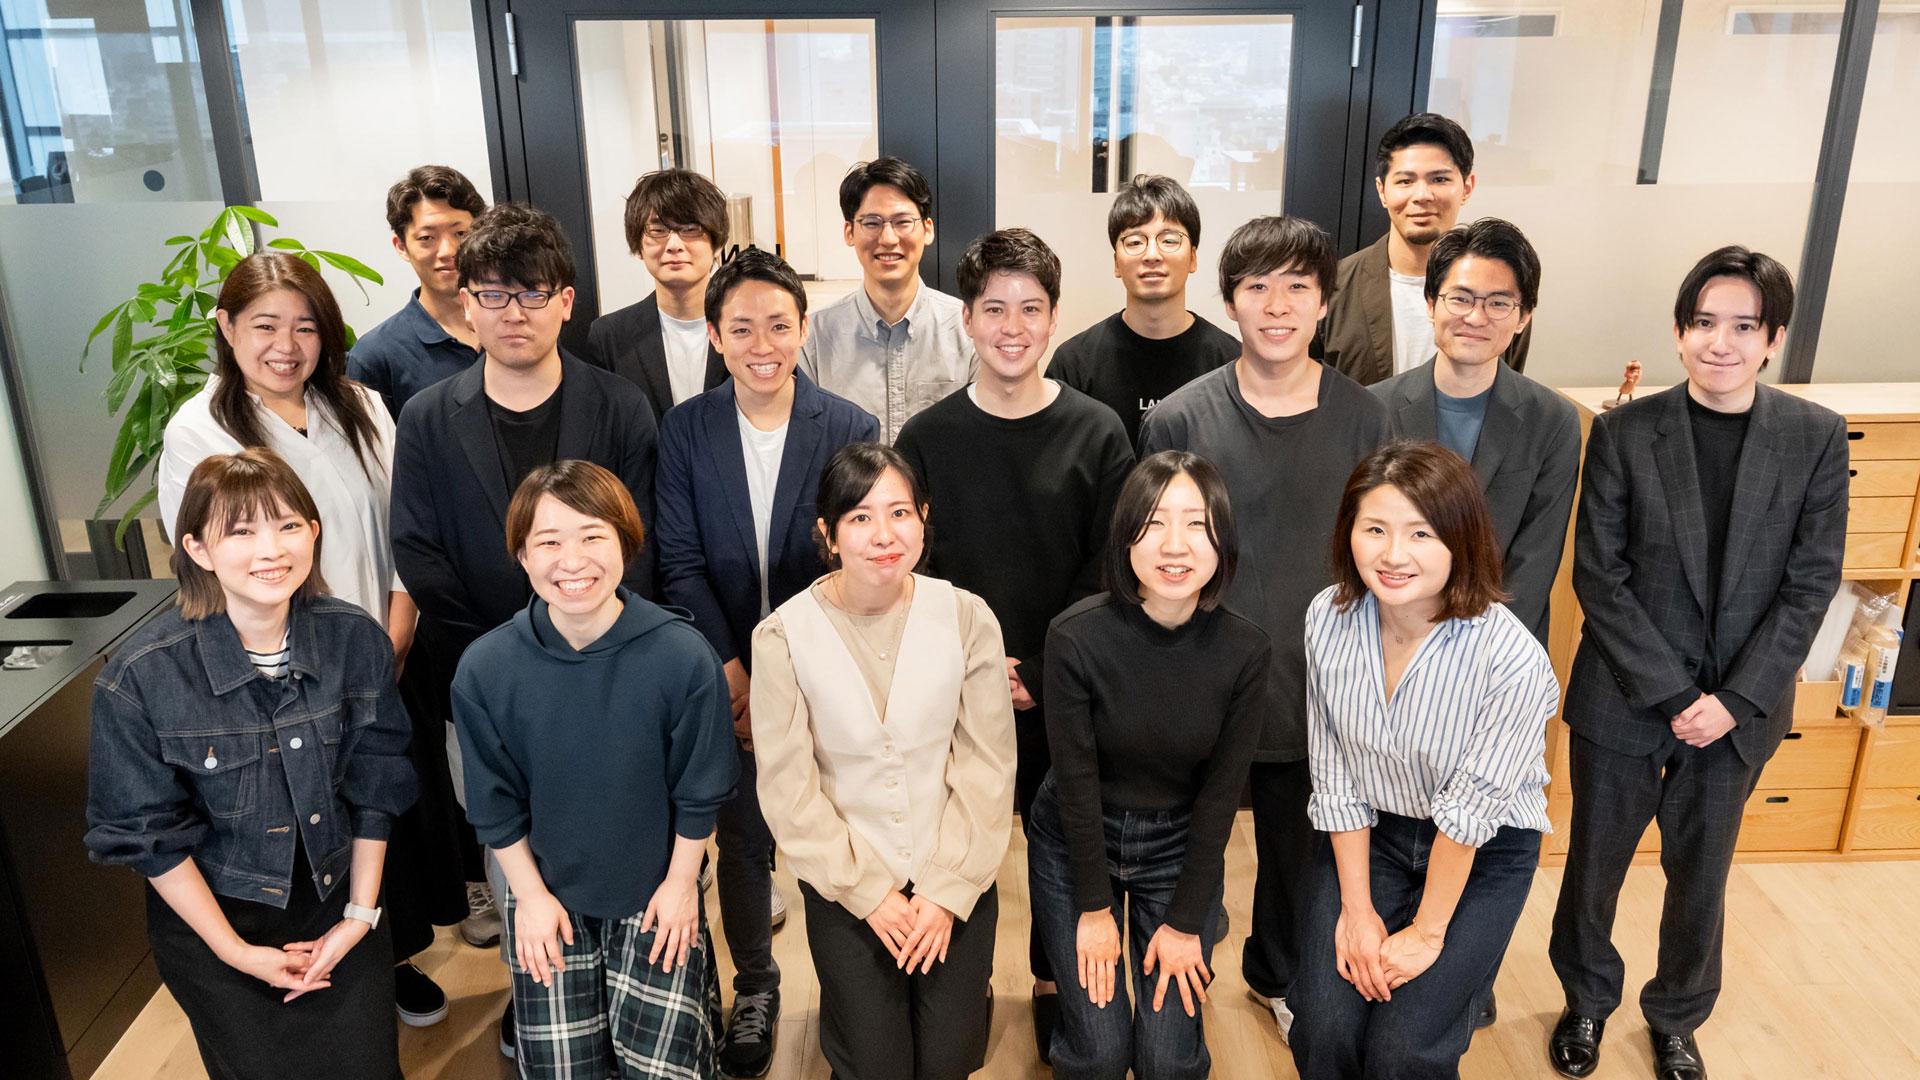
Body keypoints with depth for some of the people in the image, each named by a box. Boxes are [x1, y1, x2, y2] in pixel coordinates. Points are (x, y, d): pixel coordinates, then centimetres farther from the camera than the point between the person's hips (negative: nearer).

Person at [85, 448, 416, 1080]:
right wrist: (235, 951, -8)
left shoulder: (356, 639, -12)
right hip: (211, 918, -2)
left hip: (339, 900, 2)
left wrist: (360, 915, -3)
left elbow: (373, 789, -3)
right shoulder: (139, 678, -20)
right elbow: (148, 833, -10)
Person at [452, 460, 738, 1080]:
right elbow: (495, 803, -3)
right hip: (547, 893, 2)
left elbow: (700, 790, -8)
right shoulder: (484, 668, -17)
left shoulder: (683, 655, -22)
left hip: (658, 890, -1)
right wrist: (529, 894, 0)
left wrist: (681, 881, -2)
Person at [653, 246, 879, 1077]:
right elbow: (682, 564, -5)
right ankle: (754, 986, 36)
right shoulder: (684, 431, -4)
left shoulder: (852, 429, -8)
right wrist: (732, 672, -13)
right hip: (728, 678, 1)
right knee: (741, 839, 14)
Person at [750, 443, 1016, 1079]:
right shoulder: (783, 637, -14)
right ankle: (855, 1000, 37)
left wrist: (950, 889, -9)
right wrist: (868, 891, -9)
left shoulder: (967, 619, -11)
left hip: (958, 880, 1)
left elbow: (987, 767, -6)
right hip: (845, 883, -1)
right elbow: (788, 787, -10)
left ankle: (969, 993, 40)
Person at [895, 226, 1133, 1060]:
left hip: (1065, 691, 0)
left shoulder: (1097, 433, -4)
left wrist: (1039, 670, -12)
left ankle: (1054, 980, 36)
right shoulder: (926, 437, -2)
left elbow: (1107, 570, -4)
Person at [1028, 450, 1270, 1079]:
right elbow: (1076, 780, -15)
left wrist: (1185, 923, -6)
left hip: (1181, 848, 2)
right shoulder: (1076, 637, -24)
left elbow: (1221, 791, -9)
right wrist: (1094, 909, -8)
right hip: (1075, 842, -1)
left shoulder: (1246, 651, -17)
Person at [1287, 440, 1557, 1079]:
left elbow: (1469, 811, -19)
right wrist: (1357, 909, -6)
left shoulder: (1513, 659, -27)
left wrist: (1427, 931, -10)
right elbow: (1334, 775, -7)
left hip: (1486, 850, -2)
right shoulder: (1328, 618, -15)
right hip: (1369, 832, 3)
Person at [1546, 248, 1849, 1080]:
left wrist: (1735, 698, -12)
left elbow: (1810, 584, -4)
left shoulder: (1816, 437, -4)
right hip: (1623, 698, -1)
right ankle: (1586, 1001, 38)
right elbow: (1597, 573, -9)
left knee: (1701, 875, 16)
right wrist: (1672, 693, -14)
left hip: (1740, 709, 1)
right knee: (1595, 862, 13)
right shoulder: (1624, 432, -8)